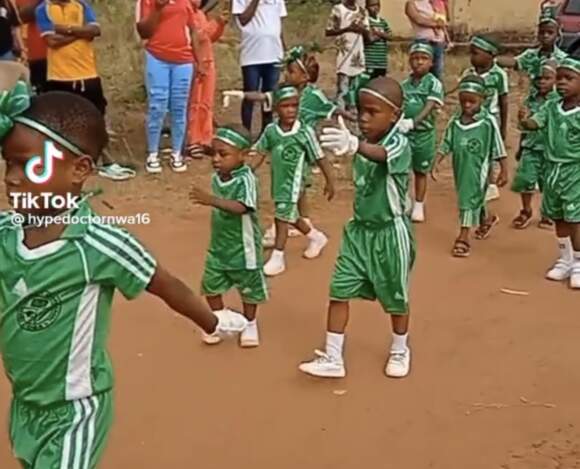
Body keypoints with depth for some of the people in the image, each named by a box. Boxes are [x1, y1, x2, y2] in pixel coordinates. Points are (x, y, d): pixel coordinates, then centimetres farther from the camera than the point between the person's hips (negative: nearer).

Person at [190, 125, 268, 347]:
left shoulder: (245, 179, -25)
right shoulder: (216, 177, -3)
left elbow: (241, 207, -43)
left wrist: (213, 200, -52)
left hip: (243, 247, -6)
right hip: (218, 245, 6)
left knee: (249, 289, 13)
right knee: (211, 286, 9)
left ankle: (249, 324, 36)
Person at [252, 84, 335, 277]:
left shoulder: (304, 132, -18)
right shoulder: (270, 130, -6)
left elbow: (320, 158, -10)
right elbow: (260, 153, 5)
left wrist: (330, 182, -5)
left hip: (292, 182, -5)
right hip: (278, 181, 6)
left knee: (282, 217, -6)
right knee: (290, 216, 19)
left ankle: (277, 258, 4)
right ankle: (316, 237, 43)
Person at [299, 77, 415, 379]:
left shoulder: (399, 144, -22)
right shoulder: (363, 141, 0)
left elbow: (380, 155, -48)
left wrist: (354, 145, -67)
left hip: (390, 232, -6)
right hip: (359, 229, 6)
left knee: (395, 297, 12)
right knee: (339, 291, 0)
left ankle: (400, 351, 36)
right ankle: (333, 358, 9)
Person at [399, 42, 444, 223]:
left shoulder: (434, 83, -10)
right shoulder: (404, 84, 3)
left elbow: (430, 107, -23)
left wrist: (413, 122, -37)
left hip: (424, 133, -3)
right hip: (403, 132, 3)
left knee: (421, 171, 11)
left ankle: (418, 206, 25)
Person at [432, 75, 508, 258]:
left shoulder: (489, 122, -14)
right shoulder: (455, 121, -1)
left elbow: (498, 148, -8)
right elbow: (446, 145, 7)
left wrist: (504, 171, -4)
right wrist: (437, 163, 0)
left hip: (478, 169, -5)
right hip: (460, 168, 5)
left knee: (470, 198, -6)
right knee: (474, 198, 22)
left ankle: (463, 237, -1)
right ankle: (486, 220, 49)